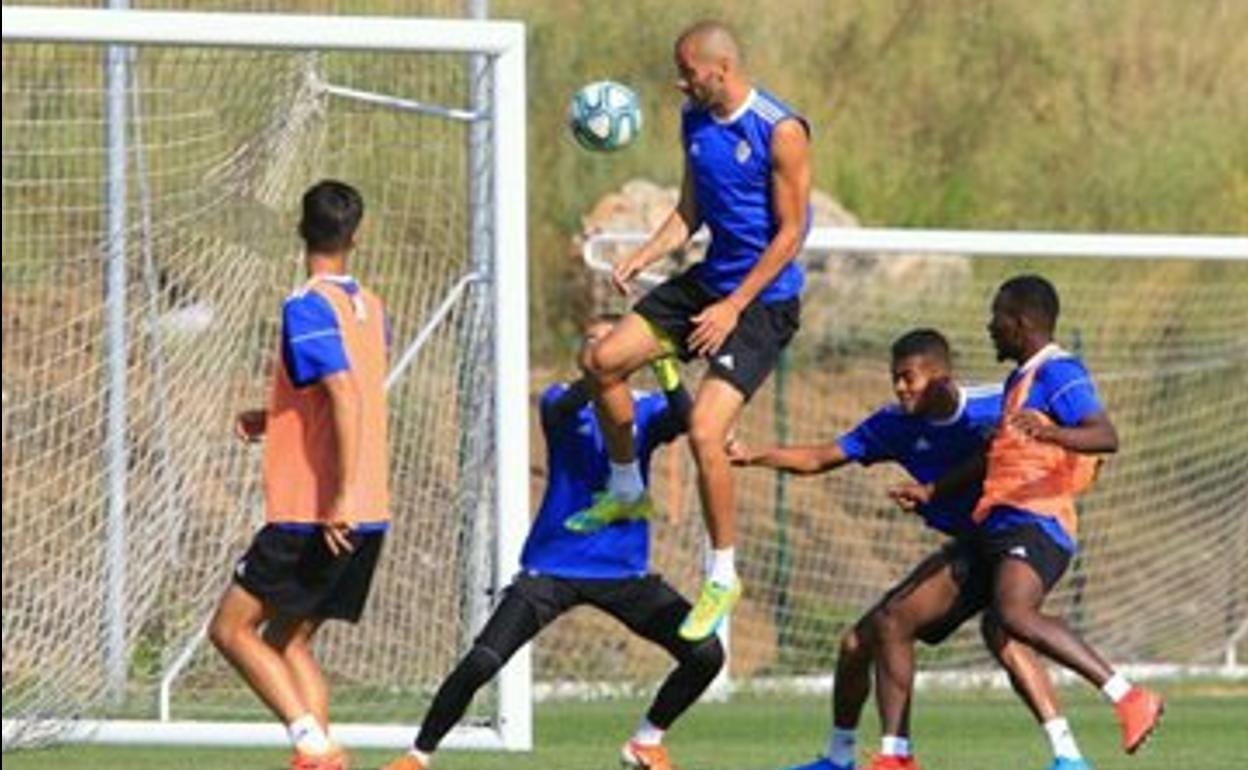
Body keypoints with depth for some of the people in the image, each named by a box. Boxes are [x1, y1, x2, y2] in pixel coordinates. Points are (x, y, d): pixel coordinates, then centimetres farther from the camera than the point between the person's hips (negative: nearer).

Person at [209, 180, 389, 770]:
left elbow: (347, 395, -25)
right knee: (289, 640, 16)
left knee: (231, 629, -1)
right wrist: (272, 419, 26)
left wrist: (341, 500, -29)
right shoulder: (369, 307, 13)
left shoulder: (307, 308, -13)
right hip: (369, 516, 8)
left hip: (312, 516, -8)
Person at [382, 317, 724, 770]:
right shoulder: (562, 403, 0)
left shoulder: (646, 411, 4)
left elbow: (683, 420, -20)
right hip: (552, 568, -2)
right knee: (480, 664, -16)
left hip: (624, 572, 2)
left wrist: (666, 372, -40)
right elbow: (561, 411, -25)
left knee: (705, 655, -8)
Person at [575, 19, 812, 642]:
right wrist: (643, 258, -1)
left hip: (764, 298, -8)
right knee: (605, 362, 4)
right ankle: (627, 491, 27)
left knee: (705, 431, -17)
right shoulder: (695, 122, 5)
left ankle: (723, 578, -3)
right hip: (709, 280, 8)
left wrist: (734, 308, -19)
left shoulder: (780, 132, -19)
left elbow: (790, 232, -17)